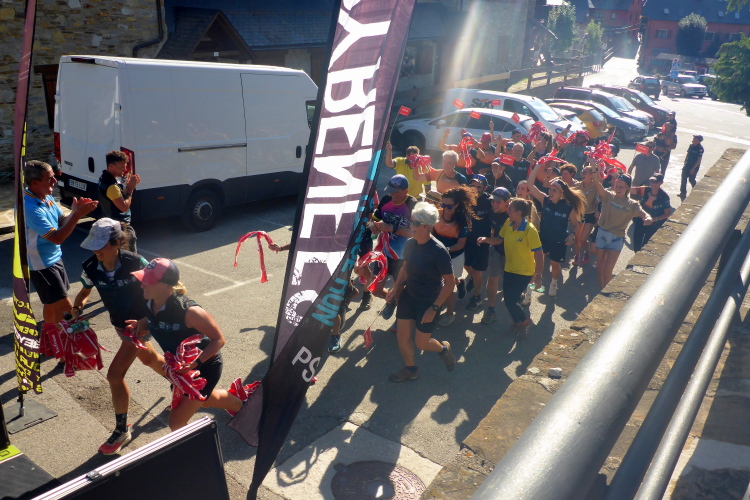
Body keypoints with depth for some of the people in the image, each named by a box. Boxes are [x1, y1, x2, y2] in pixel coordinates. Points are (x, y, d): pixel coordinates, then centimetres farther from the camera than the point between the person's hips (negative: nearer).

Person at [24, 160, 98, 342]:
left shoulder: (47, 197, -1)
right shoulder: (30, 208, -29)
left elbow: (61, 222, 7)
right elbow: (57, 238, -30)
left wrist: (75, 211, -12)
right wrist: (77, 214, -33)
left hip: (53, 258, 9)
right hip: (41, 264, -9)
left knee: (53, 301, 26)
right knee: (65, 307, -5)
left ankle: (48, 332, 45)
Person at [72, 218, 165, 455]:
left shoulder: (135, 262, -30)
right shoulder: (90, 268, -16)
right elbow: (85, 292, 4)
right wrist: (77, 308, -14)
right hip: (119, 324, 6)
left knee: (115, 375, -10)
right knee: (149, 359, 28)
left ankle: (122, 431, 10)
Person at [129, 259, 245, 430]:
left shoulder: (188, 311, -36)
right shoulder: (150, 303, -16)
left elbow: (219, 340, -26)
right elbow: (155, 324, 7)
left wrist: (195, 363, -34)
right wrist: (141, 326, -15)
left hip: (205, 367, -8)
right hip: (182, 366, 8)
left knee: (176, 423, -5)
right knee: (207, 400, 33)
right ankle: (239, 405, 63)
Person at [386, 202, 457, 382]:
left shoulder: (439, 251, -25)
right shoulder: (410, 244, -7)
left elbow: (450, 283, -19)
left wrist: (434, 308, -21)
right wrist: (396, 288, 3)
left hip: (429, 302, -5)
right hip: (408, 296, 6)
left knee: (421, 343, 5)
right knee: (402, 335, 9)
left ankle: (443, 348, 38)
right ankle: (410, 369, 33)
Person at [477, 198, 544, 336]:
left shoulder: (529, 230, -23)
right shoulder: (508, 224, -4)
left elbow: (539, 254, -21)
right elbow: (499, 239, 7)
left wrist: (538, 275, -21)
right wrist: (485, 240, -13)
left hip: (524, 272, -6)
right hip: (509, 269, 6)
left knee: (510, 300, -7)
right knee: (508, 298, 11)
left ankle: (524, 321, 23)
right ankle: (519, 321, 39)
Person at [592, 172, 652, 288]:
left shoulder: (632, 204, 0)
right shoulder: (609, 196, -1)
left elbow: (645, 214, -15)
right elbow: (597, 183, -18)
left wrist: (648, 218, -39)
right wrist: (595, 170, -35)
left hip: (617, 238, -1)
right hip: (602, 233, 2)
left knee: (607, 270, -8)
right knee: (599, 267, 9)